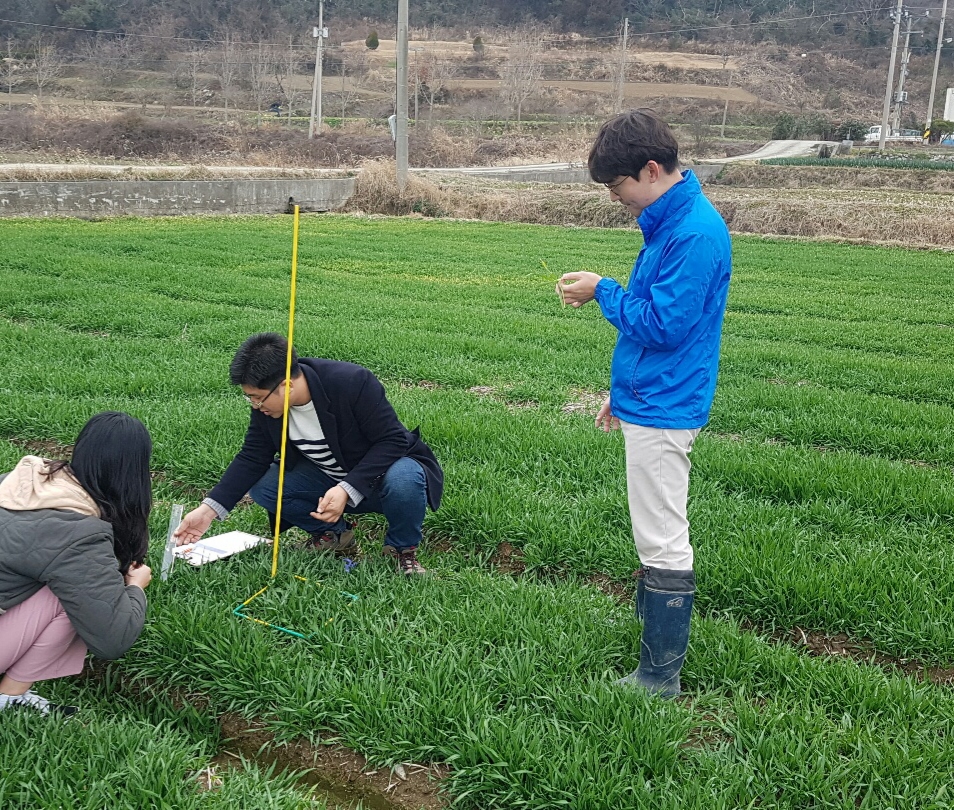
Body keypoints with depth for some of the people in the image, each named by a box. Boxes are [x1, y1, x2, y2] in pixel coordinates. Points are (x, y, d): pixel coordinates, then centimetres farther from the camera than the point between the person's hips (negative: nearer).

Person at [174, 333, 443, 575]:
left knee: (403, 480, -39)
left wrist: (348, 490, -36)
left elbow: (393, 441, -27)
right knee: (262, 486, -15)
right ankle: (334, 534, 7)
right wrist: (209, 509, -14)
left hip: (381, 472, -5)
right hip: (327, 478, 5)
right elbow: (252, 458, -4)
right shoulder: (265, 406, -13)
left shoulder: (353, 383, -30)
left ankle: (403, 549, -7)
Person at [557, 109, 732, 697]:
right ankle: (656, 647, 30)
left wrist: (603, 292, -10)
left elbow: (662, 324, -23)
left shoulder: (696, 232, -19)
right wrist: (624, 392, 23)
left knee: (663, 543, -4)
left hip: (663, 411, -11)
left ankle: (660, 679, 5)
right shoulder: (671, 223, 13)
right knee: (657, 536, 18)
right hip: (650, 402, 11)